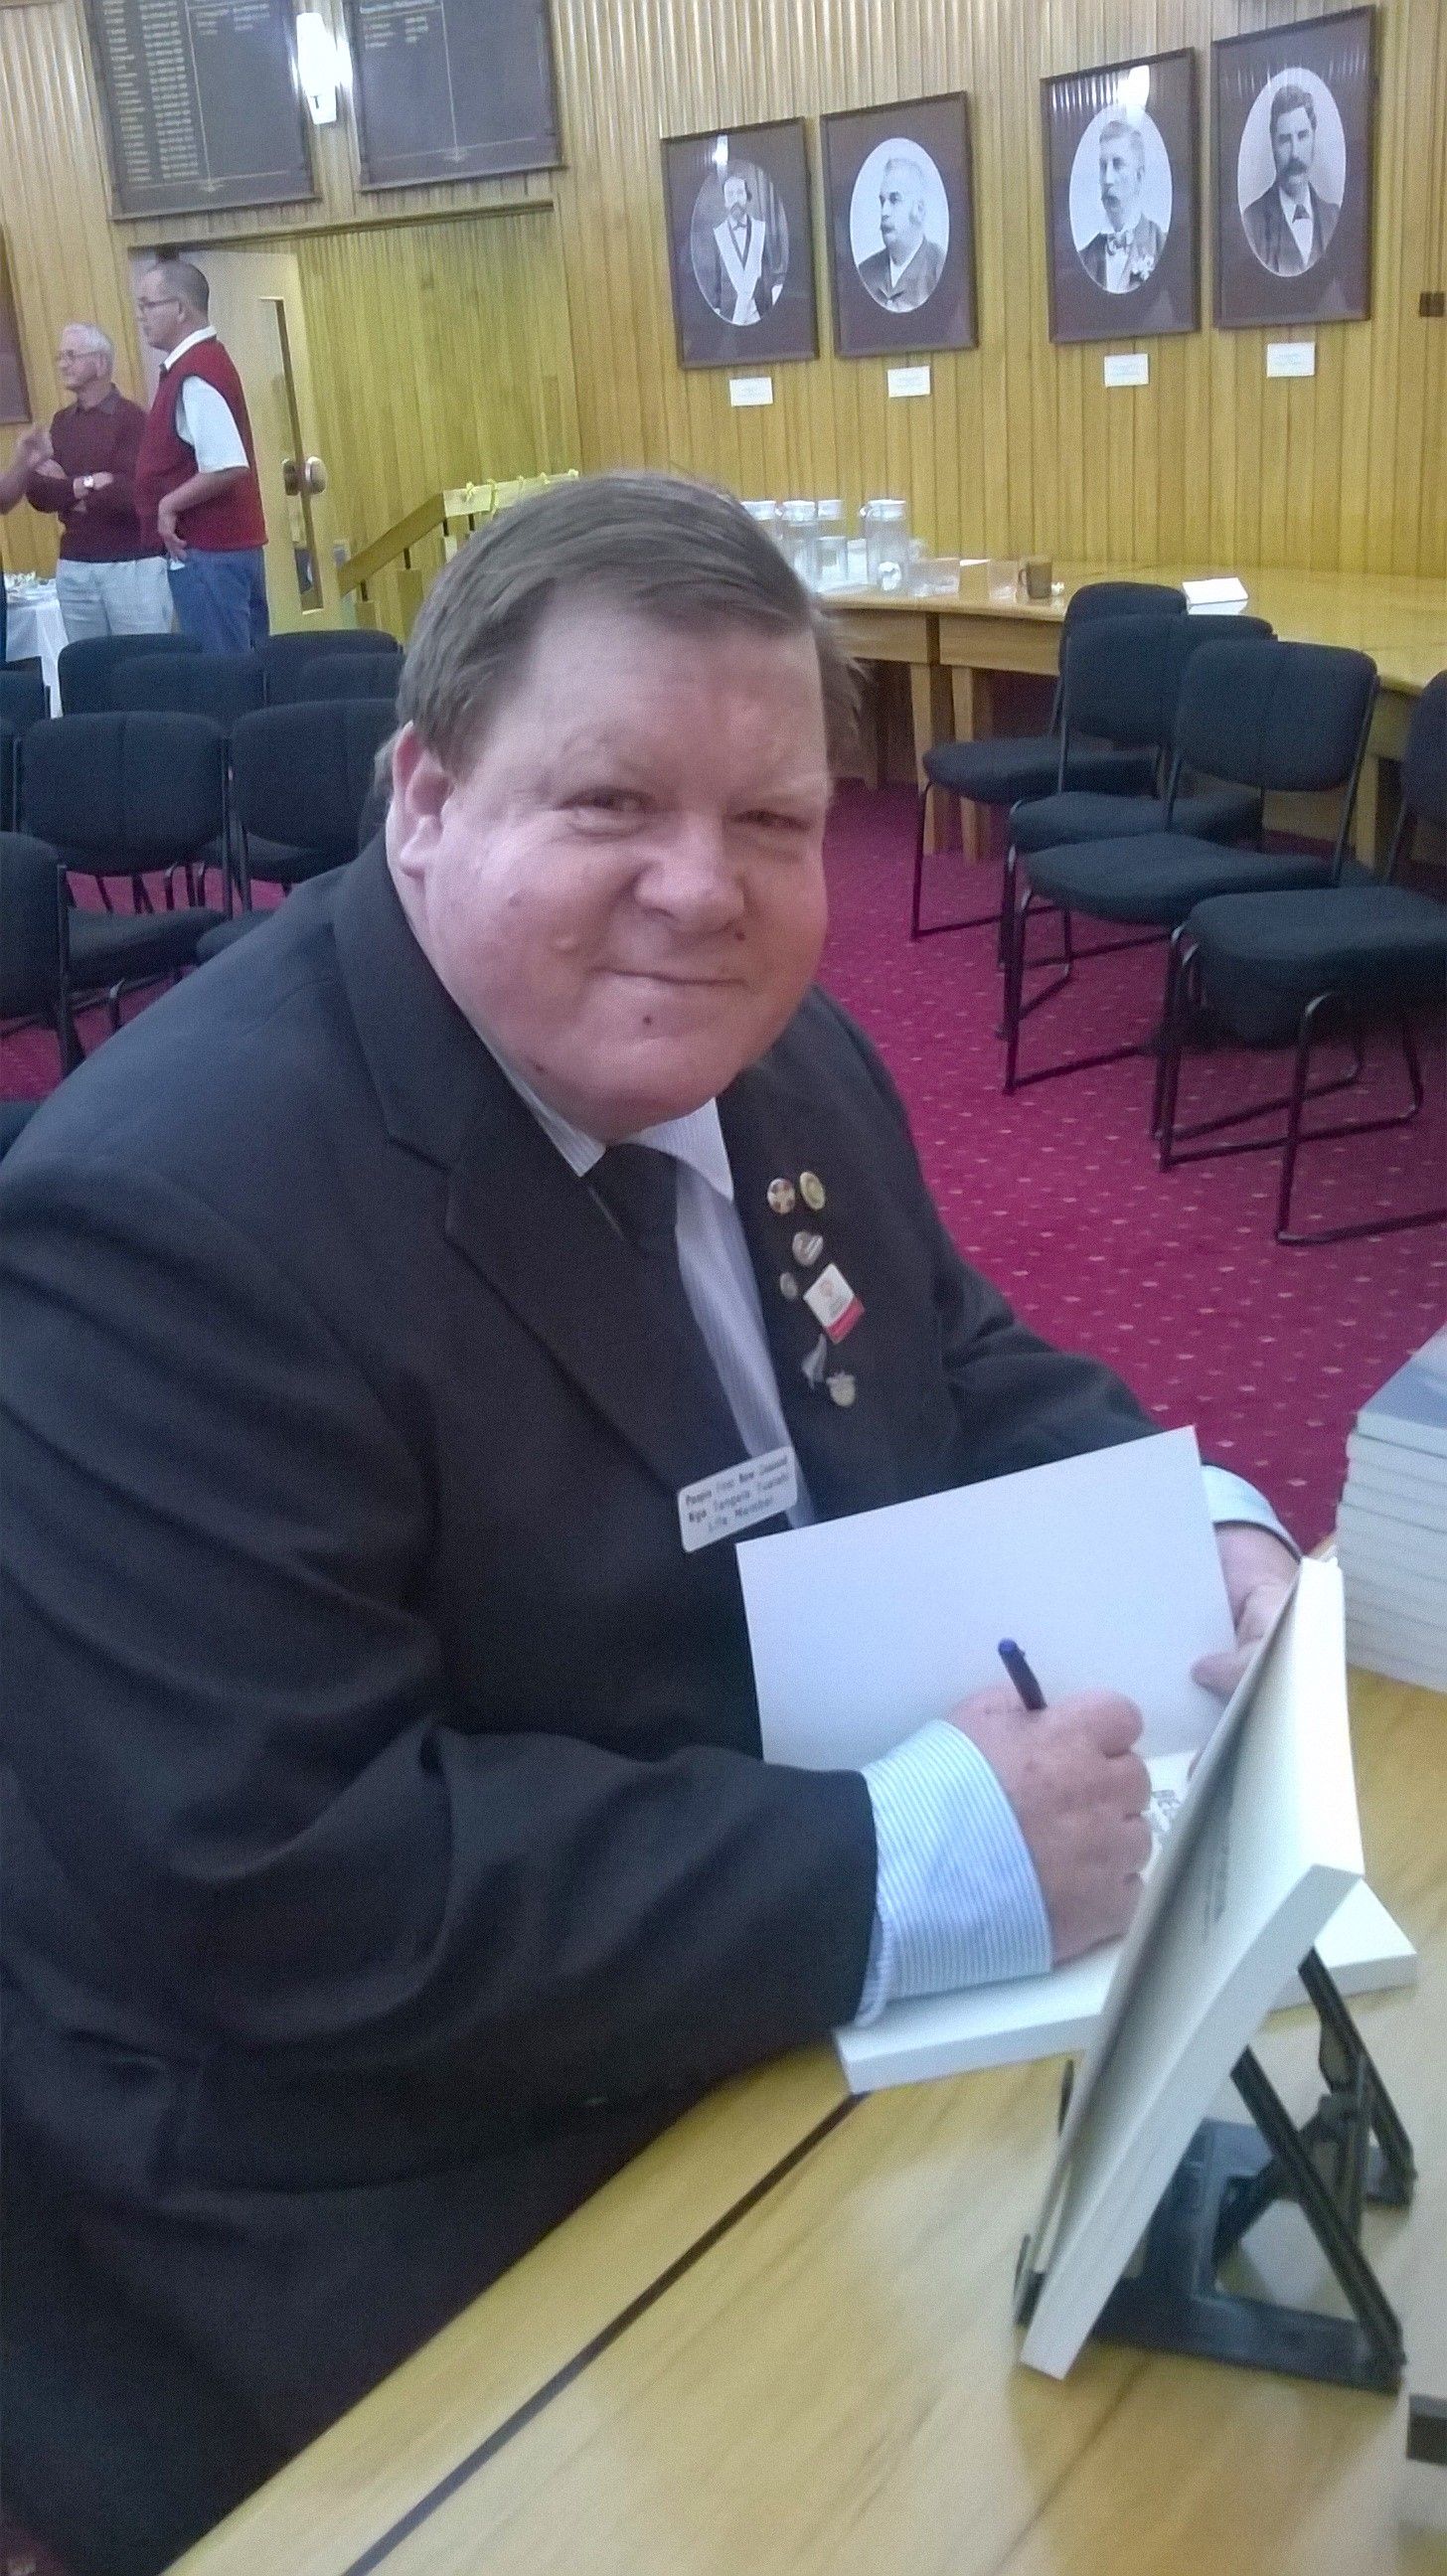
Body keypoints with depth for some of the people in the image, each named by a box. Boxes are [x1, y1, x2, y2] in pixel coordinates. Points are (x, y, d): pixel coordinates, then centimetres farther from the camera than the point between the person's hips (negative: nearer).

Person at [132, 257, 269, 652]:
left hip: (208, 550, -10)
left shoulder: (194, 376, -16)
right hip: (231, 544, 10)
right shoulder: (204, 361, 14)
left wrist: (169, 505, -15)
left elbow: (228, 467, -27)